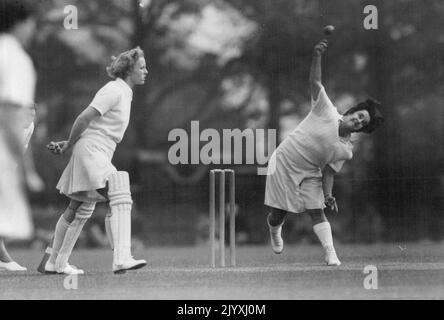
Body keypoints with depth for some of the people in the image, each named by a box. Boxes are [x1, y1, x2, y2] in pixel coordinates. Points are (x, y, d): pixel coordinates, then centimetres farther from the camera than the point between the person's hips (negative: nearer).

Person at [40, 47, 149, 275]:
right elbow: (84, 119, -18)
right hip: (91, 153, -10)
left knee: (81, 210, 17)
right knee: (120, 201, -22)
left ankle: (55, 263, 27)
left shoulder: (124, 93, 18)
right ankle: (121, 259, -33)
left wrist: (68, 144, 10)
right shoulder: (114, 91, -13)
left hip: (101, 156, 10)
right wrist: (68, 145, -6)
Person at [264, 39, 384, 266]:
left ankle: (330, 254, -14)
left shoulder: (346, 151, -3)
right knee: (278, 214, 0)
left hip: (309, 175, 3)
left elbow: (329, 171, 0)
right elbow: (315, 83, -18)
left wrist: (328, 194, -15)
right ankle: (274, 230, 35)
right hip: (283, 164, -3)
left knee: (317, 212, -11)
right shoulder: (327, 111, -13)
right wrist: (316, 57, -32)